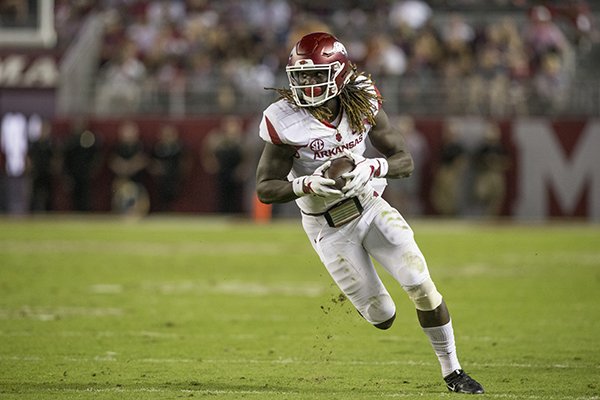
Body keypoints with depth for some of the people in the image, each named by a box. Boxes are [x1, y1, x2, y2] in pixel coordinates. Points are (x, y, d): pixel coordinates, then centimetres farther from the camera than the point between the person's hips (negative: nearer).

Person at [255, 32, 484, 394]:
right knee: (382, 319, -1)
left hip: (372, 207, 3)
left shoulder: (362, 103, -10)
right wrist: (306, 185, -33)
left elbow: (404, 161, -6)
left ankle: (452, 371, 7)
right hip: (329, 227, -2)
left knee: (421, 286, -11)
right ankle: (367, 297, 38)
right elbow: (265, 188, -15)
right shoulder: (287, 122, -19)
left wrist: (374, 167, -27)